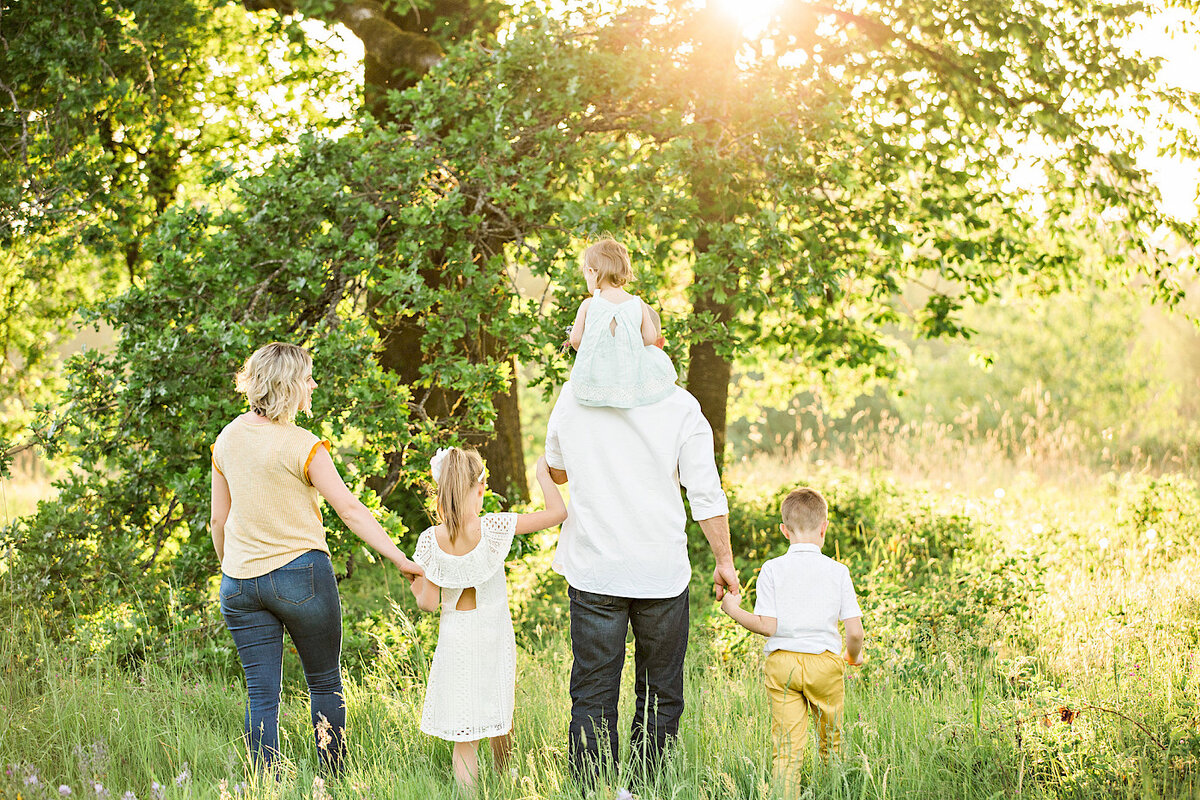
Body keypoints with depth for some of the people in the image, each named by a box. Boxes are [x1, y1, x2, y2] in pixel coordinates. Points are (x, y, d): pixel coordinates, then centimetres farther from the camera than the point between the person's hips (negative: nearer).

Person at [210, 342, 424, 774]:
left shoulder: (228, 438, 4)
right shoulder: (302, 446, -13)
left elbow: (219, 520, 11)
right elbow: (350, 510, -16)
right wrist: (402, 560, -14)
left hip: (240, 580, 5)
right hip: (300, 574, -5)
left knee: (261, 696, 5)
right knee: (326, 684, 11)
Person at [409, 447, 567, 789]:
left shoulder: (431, 540, -13)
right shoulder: (493, 528, -17)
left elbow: (428, 604, -8)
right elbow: (557, 512, -15)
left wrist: (417, 591, 13)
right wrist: (542, 472, -2)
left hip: (456, 640, -1)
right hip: (495, 635, 1)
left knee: (463, 737, 6)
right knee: (499, 725, 23)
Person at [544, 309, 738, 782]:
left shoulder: (573, 395, 0)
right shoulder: (680, 406, -6)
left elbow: (556, 471, 16)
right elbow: (706, 494, -6)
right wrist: (724, 561, 3)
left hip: (593, 568, 1)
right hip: (662, 573, -1)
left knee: (593, 696, 5)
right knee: (660, 696, 11)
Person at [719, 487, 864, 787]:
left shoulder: (772, 570, -2)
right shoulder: (838, 571, 0)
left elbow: (768, 626, -6)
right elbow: (854, 631, -1)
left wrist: (734, 610, 8)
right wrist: (853, 656, 19)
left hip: (782, 663, 0)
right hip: (824, 661, 1)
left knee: (787, 744, -3)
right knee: (831, 741, 16)